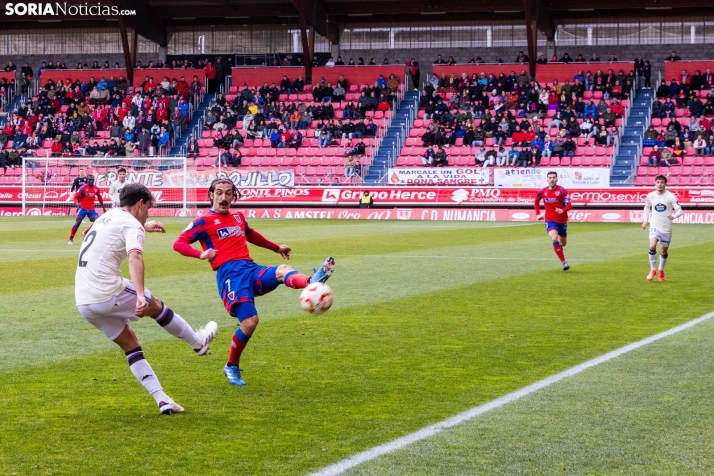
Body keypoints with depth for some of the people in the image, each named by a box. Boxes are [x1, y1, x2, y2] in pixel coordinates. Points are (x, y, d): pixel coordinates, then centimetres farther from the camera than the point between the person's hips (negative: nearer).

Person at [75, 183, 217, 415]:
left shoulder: (107, 217, 20)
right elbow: (135, 257, -27)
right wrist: (140, 296, -39)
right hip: (108, 294, -8)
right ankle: (198, 342, 36)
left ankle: (162, 400, 11)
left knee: (130, 345, 15)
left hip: (83, 302, 8)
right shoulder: (131, 224, -6)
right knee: (156, 306, 16)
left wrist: (144, 226, 62)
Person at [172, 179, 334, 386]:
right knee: (249, 321, -19)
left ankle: (311, 283, -62)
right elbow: (178, 243, -1)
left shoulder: (238, 216, 26)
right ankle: (231, 367, 4)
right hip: (230, 273, -5)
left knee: (283, 271, -27)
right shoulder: (204, 221, 6)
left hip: (251, 269, 5)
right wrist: (200, 254, -19)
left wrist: (276, 247, 54)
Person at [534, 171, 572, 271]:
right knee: (555, 239, -26)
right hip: (550, 220, 0)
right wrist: (538, 214, 12)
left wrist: (563, 210, -35)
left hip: (562, 220, 0)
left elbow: (569, 205, -15)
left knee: (563, 243, 14)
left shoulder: (562, 191, -12)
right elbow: (536, 201, 18)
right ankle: (564, 262, -21)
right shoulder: (542, 191, -3)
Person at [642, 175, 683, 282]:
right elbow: (647, 207, 18)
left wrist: (674, 216, -35)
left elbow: (679, 211, -15)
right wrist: (645, 220, 13)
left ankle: (661, 271, 34)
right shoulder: (650, 196, -2)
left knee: (663, 251, 10)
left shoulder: (670, 197, -11)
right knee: (652, 246, -22)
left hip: (666, 228, -1)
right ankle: (653, 270, -7)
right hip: (654, 226, 1)